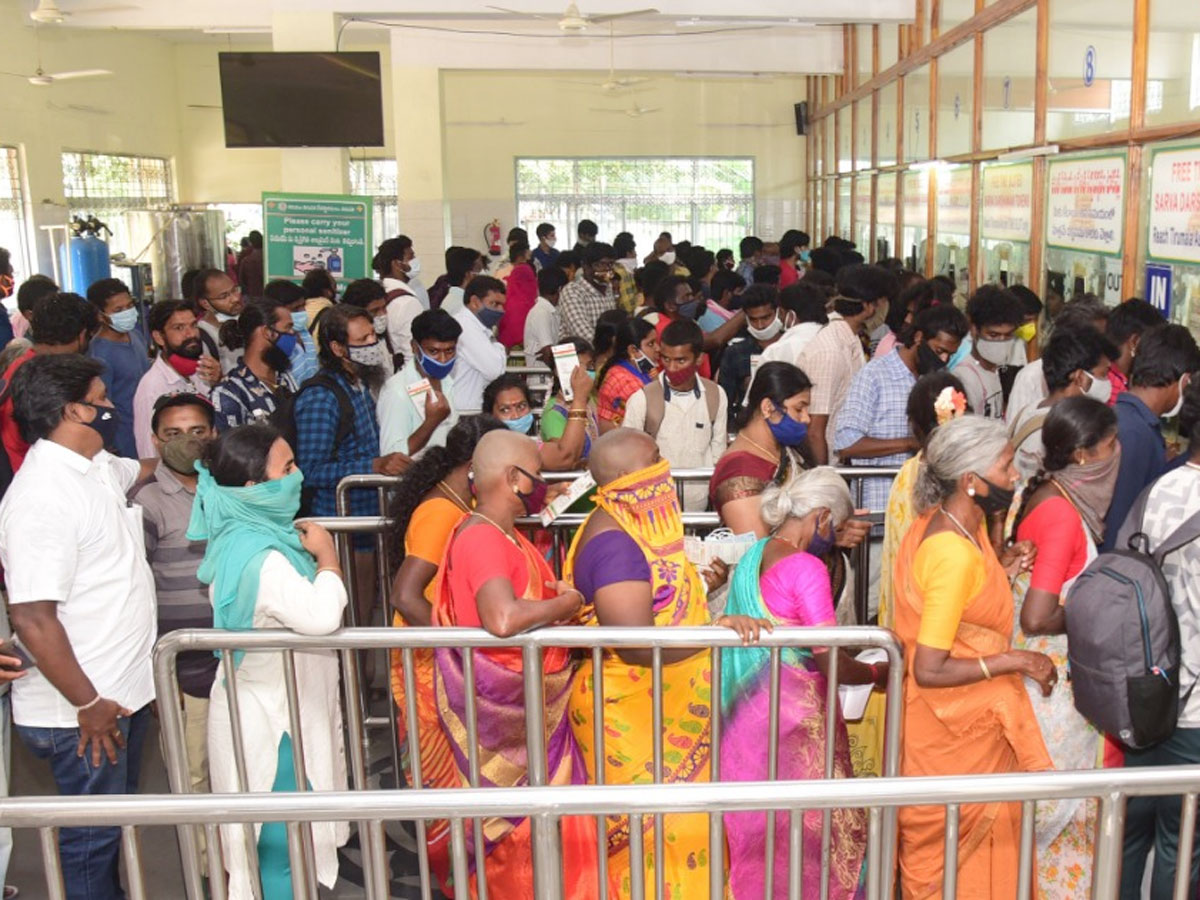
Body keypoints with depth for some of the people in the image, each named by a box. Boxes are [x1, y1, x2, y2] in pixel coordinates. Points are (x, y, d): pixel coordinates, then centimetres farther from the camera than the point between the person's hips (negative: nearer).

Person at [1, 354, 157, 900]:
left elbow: (139, 470, 31)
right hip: (83, 714, -9)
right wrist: (87, 704, -21)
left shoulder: (94, 466, 6)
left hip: (122, 691, 9)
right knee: (91, 838, 8)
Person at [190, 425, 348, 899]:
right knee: (284, 842, 3)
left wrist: (308, 554, 7)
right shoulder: (257, 555, -27)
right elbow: (320, 615, -37)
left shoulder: (242, 538, 5)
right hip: (274, 720, -10)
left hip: (266, 710, 10)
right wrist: (327, 558, -21)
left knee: (267, 838, 22)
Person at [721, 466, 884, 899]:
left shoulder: (753, 555, 7)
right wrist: (877, 673, -1)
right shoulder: (805, 567, -18)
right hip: (793, 716, -8)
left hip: (747, 712, 8)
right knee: (817, 828, 7)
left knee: (758, 826, 18)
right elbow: (833, 665, -18)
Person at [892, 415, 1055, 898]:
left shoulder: (960, 522, -1)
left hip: (967, 714, 9)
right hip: (956, 723, -9)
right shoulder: (954, 554, -30)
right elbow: (928, 671, -29)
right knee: (959, 849, 13)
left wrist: (1000, 571, 1)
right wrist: (1014, 660, -21)